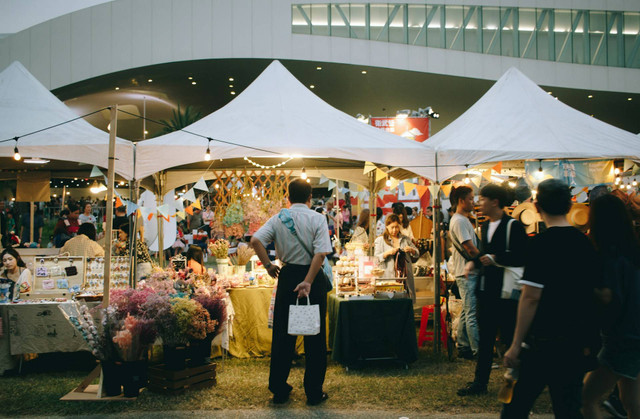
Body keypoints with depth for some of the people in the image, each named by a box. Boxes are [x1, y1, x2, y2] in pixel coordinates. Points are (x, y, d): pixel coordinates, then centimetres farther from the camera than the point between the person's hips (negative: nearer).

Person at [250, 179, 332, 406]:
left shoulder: (278, 218, 2)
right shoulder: (317, 218, -6)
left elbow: (256, 240, -12)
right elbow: (320, 254, -17)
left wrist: (268, 265, -3)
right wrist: (308, 282, -18)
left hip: (287, 276, 2)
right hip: (313, 276, -2)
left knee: (282, 334, 12)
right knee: (314, 335, 7)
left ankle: (279, 390, 19)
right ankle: (314, 393, 14)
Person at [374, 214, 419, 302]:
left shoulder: (406, 239, 15)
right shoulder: (380, 240, 6)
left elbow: (417, 254, 17)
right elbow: (377, 258, -3)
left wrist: (411, 250, -4)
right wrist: (387, 253, -19)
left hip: (405, 275, 3)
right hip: (389, 277, -3)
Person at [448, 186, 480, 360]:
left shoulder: (463, 220, 18)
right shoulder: (459, 221, -14)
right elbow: (471, 249, -18)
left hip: (468, 272, 11)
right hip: (467, 273, -11)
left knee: (467, 311, 14)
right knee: (472, 313, -6)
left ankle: (463, 347, 20)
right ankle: (478, 351, -2)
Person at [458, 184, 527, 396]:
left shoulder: (513, 226, -11)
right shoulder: (486, 226, 15)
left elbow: (522, 257, -18)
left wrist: (496, 259, -21)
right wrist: (474, 262, 5)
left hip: (505, 292, -8)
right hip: (486, 291, 8)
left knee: (509, 337, 1)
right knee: (485, 338, 12)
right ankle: (480, 383, 19)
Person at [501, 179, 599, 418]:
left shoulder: (541, 244, -14)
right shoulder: (585, 242, 5)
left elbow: (531, 297, -17)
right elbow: (593, 294, 13)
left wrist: (516, 345, -11)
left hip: (544, 342, -6)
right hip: (578, 344, 6)